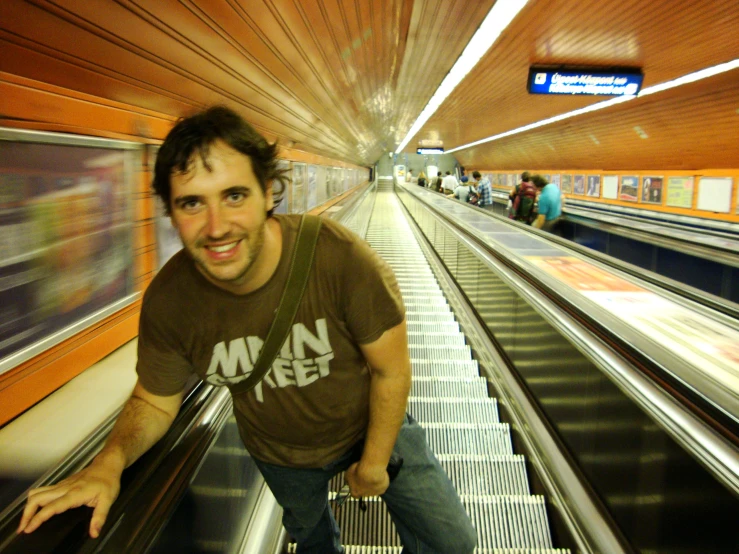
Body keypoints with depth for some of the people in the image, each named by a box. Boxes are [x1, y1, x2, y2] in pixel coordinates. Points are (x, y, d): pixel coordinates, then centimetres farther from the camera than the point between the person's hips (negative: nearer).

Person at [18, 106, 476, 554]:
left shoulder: (342, 258, -36)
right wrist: (111, 462, -28)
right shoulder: (167, 301, -27)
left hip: (372, 426, -2)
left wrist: (374, 462, -11)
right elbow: (155, 401, -8)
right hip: (282, 457, 3)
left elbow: (392, 370, -22)